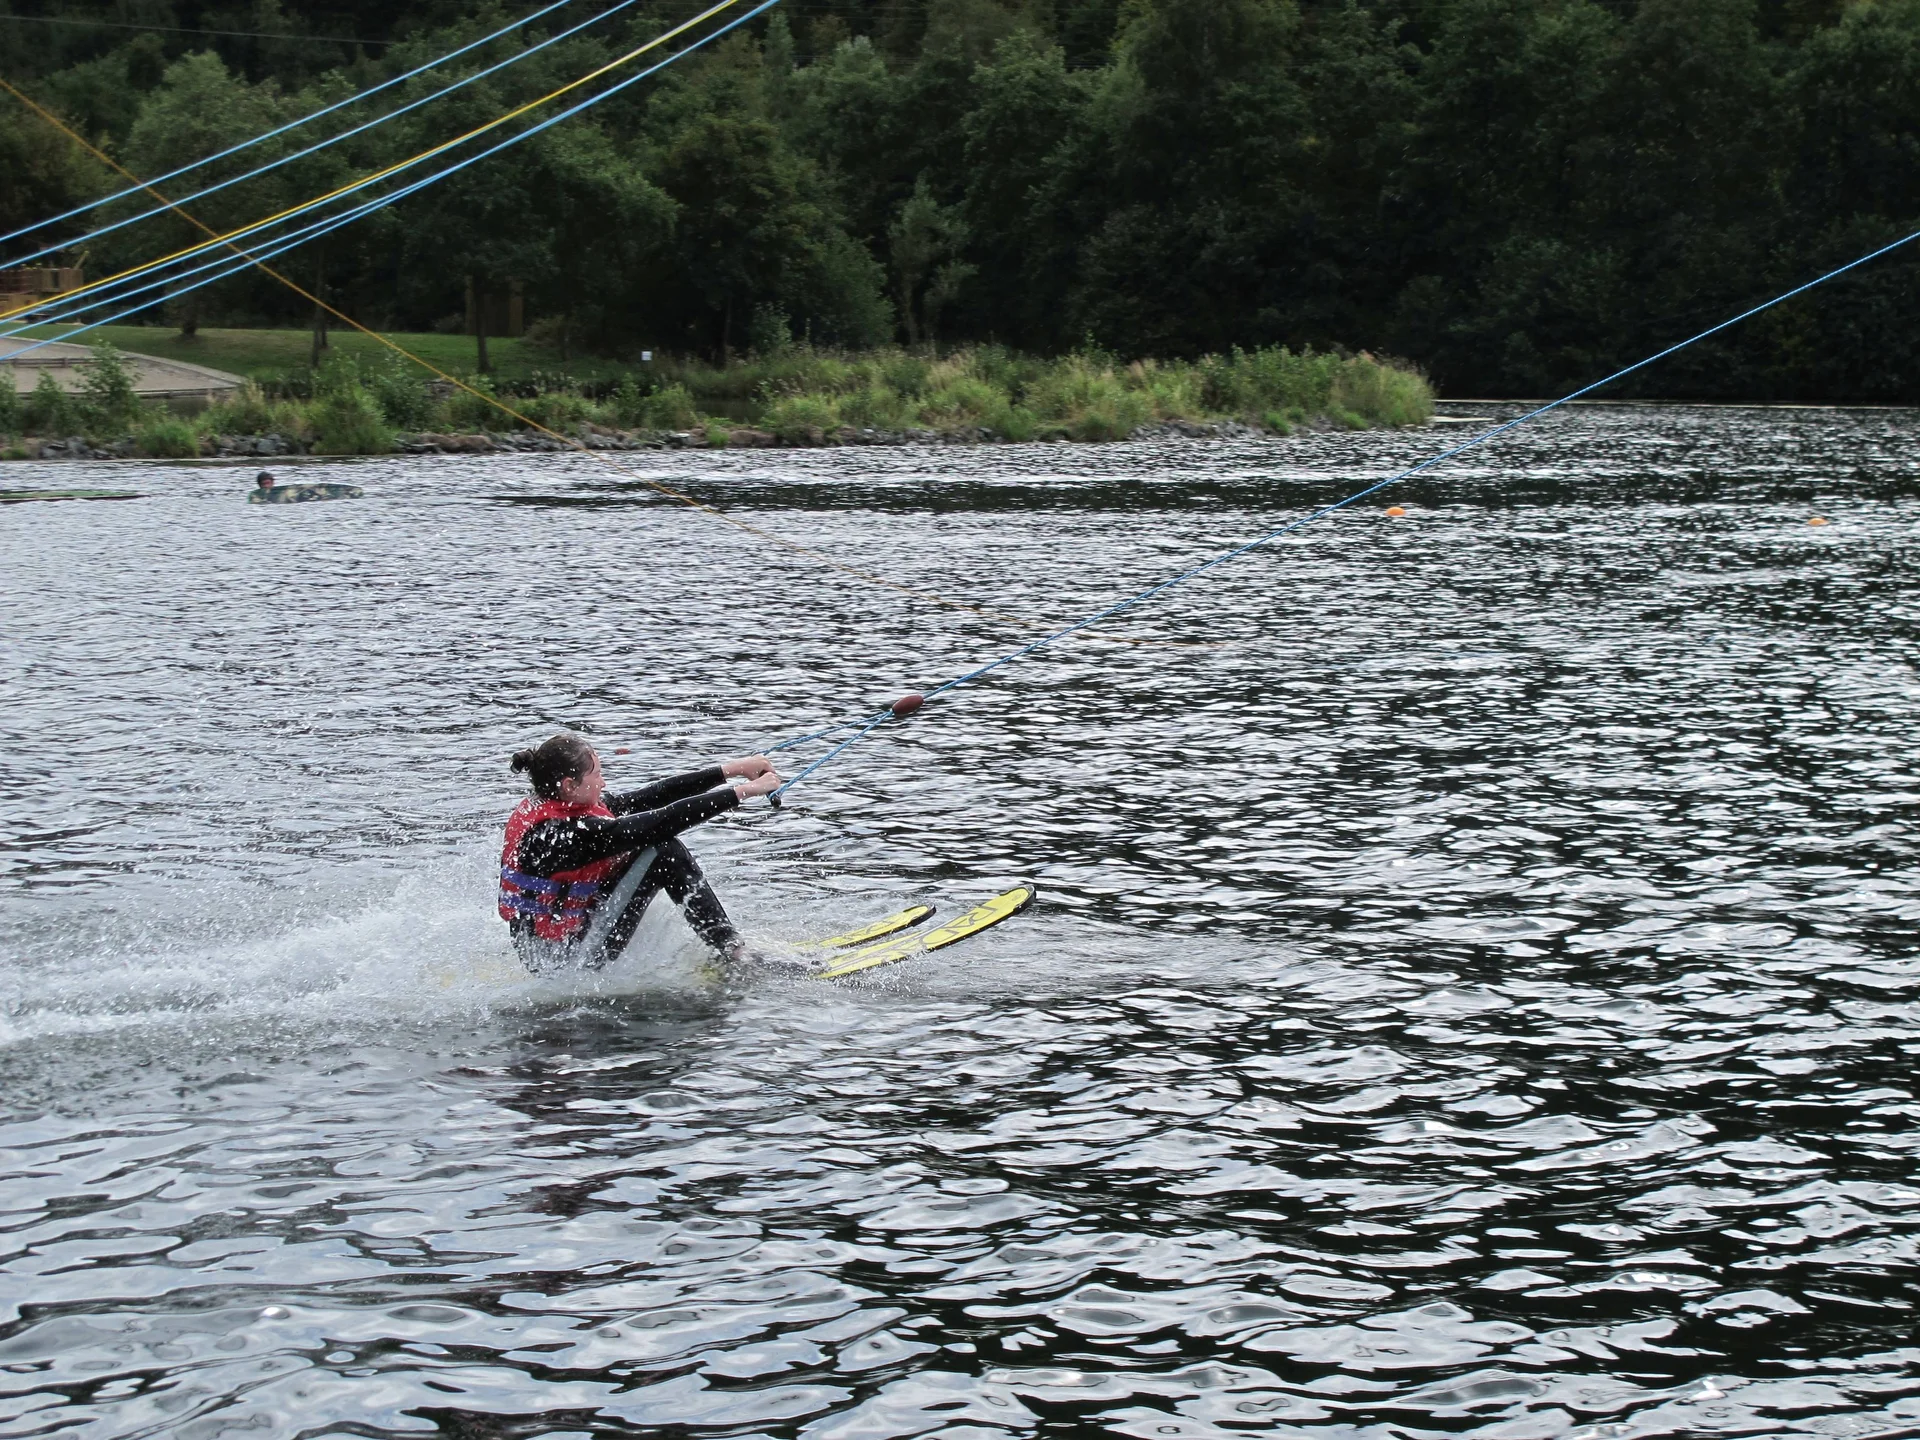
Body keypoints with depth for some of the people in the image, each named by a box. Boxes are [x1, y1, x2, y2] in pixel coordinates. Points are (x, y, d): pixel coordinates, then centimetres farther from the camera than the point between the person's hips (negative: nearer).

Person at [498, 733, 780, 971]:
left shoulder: (554, 807, 2)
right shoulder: (557, 832, -26)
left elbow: (653, 795, 0)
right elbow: (658, 823, -28)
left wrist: (733, 769, -3)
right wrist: (744, 791, -25)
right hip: (562, 958, -10)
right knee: (663, 853, -14)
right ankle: (732, 953, -9)